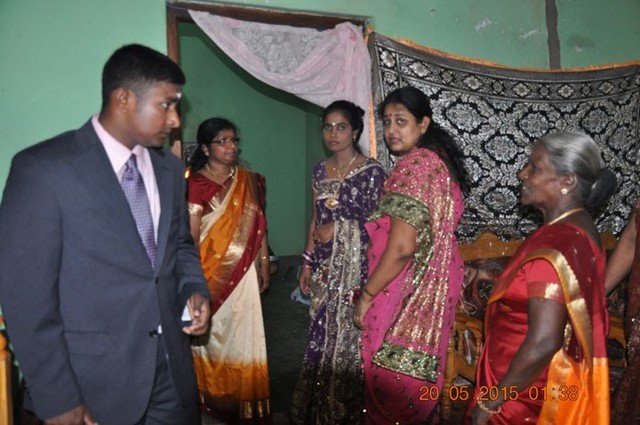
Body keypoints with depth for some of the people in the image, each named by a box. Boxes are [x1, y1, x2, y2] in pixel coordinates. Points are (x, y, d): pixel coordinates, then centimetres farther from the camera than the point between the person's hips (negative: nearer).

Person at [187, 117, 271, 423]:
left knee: (243, 336, 12)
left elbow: (259, 227, 9)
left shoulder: (250, 180, 5)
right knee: (213, 336, 9)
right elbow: (190, 237, -11)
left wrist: (264, 266, 9)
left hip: (244, 272, 4)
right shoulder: (195, 184, -10)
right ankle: (216, 400, 27)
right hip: (211, 273, -4)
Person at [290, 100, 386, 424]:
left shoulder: (372, 172, -9)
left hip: (355, 266, -5)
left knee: (349, 337, 0)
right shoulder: (321, 169, 9)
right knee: (322, 336, 12)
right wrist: (308, 262, 12)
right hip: (325, 267, 5)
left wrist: (339, 229, -10)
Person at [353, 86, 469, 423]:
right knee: (414, 378, 21)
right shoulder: (439, 160, 10)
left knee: (392, 384, 5)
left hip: (408, 292, -9)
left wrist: (367, 295, -13)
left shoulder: (412, 165, -19)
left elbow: (401, 247, -24)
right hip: (434, 285, 9)